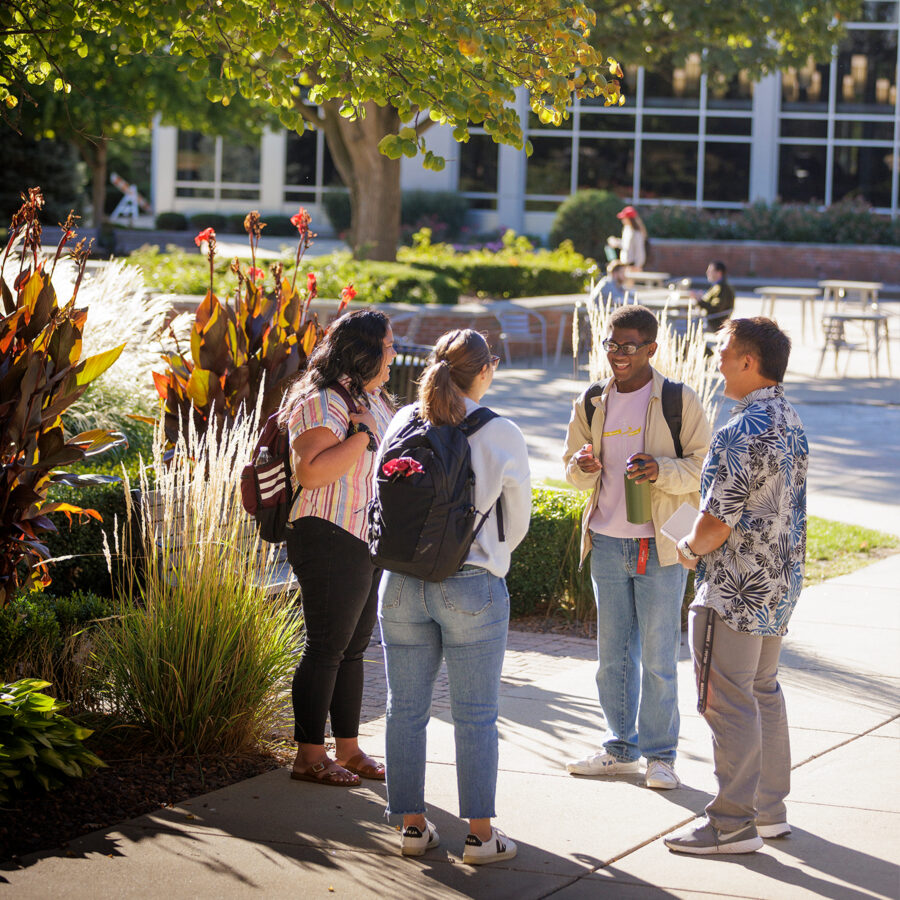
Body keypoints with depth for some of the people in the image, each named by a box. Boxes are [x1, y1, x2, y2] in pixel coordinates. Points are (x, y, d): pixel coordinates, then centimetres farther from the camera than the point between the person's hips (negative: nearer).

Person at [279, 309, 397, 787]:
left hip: (369, 542, 10)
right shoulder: (322, 402, -15)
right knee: (326, 648, -5)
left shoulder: (372, 399, 17)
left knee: (353, 647, 14)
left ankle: (349, 748, 22)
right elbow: (310, 472, -27)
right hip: (331, 539, -10)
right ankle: (309, 756, 2)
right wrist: (362, 435, -24)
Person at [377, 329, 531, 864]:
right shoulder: (502, 435, -9)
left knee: (406, 709, 11)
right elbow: (518, 519, 2)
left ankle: (413, 826, 17)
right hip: (472, 586, -3)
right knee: (476, 715, 5)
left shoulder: (403, 423, -1)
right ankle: (481, 834, 9)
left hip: (401, 583, 3)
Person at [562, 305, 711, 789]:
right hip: (607, 544, 4)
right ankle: (621, 749, 23)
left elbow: (705, 465, -4)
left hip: (660, 547, -4)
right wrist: (582, 467, -8)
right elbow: (573, 470, 15)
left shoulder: (680, 401, -5)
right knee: (612, 653, 11)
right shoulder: (591, 403, 8)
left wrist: (662, 471, -22)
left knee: (659, 657, 1)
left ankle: (660, 754, 12)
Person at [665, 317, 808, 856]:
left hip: (735, 593, -10)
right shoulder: (793, 423, 7)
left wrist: (689, 549, -2)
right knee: (763, 692, 19)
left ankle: (734, 824, 3)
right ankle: (770, 809, 26)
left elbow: (716, 524, -23)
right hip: (781, 587, 10)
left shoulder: (743, 434, -23)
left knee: (728, 704, -2)